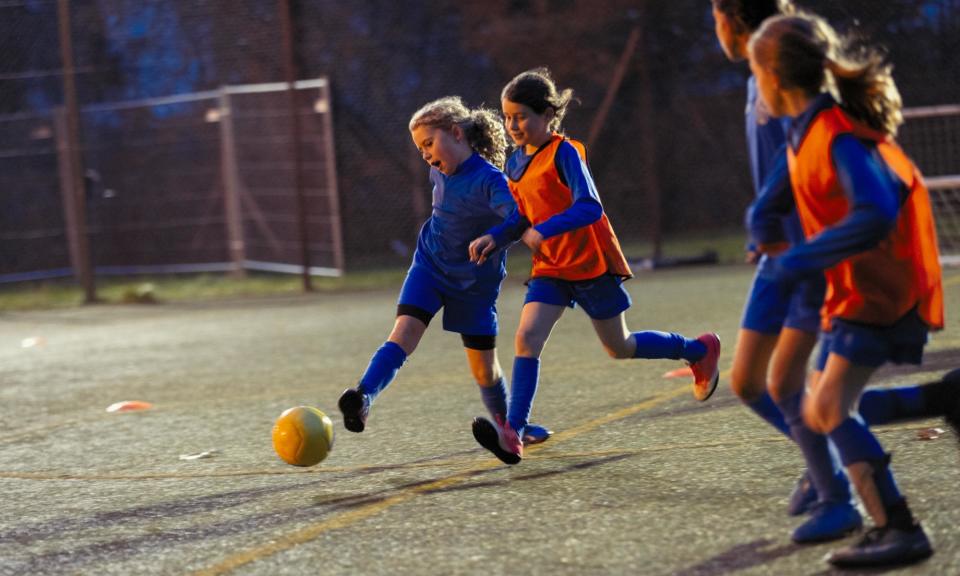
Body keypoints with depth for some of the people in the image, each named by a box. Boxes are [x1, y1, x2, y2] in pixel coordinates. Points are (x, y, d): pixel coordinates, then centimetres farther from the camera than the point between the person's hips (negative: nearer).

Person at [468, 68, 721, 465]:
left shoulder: (563, 153, -16)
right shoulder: (516, 163, 6)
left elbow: (589, 207, -26)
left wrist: (544, 231, -38)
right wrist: (494, 238, -5)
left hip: (591, 263, -6)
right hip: (550, 268, 6)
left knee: (620, 348, 8)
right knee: (527, 336, -15)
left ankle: (699, 350, 33)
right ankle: (512, 433, -24)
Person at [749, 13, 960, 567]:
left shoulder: (838, 136, -22)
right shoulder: (810, 131, 8)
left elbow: (875, 214, -33)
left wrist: (801, 261, -29)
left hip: (882, 291, -10)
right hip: (854, 290, 10)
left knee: (831, 405, -17)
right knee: (821, 412, 11)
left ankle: (899, 529, -17)